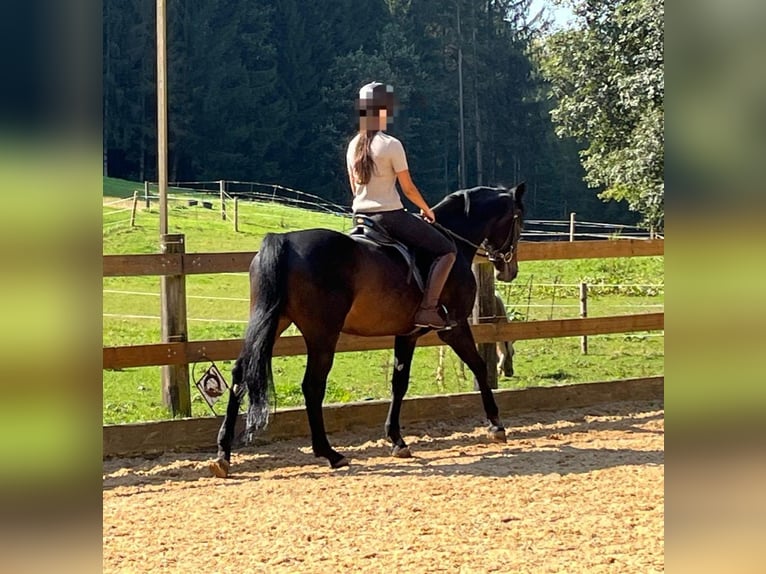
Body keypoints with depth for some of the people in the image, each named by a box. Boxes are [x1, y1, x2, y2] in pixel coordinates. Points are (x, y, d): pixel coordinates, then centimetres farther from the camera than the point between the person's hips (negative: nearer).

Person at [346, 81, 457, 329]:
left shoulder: (353, 146, 5)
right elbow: (408, 189, -10)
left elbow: (354, 188, 13)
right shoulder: (391, 145, -14)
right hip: (391, 216, -7)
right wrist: (426, 210, 6)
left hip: (361, 214, 7)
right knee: (446, 250, -1)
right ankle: (427, 309, -13)